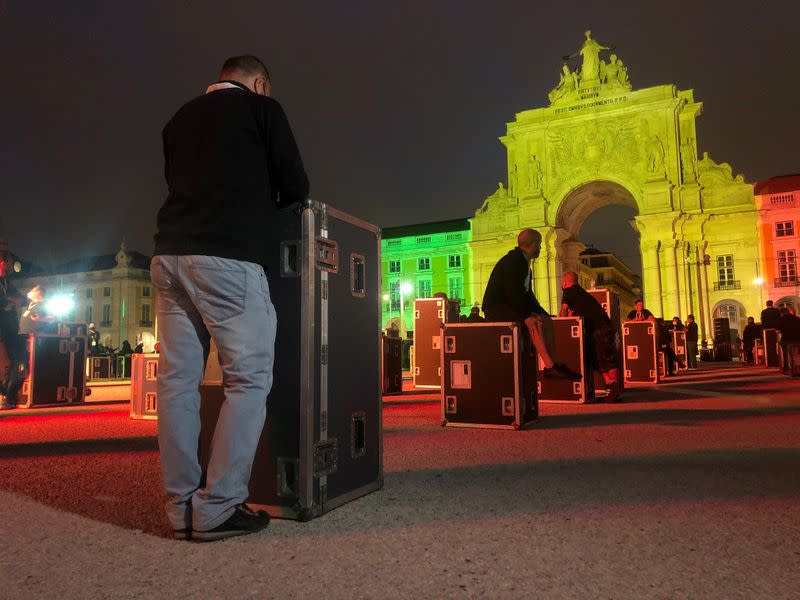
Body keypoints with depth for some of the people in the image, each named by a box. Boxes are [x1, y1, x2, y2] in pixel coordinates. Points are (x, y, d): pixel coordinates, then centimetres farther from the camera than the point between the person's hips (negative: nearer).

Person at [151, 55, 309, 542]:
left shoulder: (180, 119, 23)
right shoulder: (261, 109, 8)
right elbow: (296, 185, 6)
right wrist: (272, 205, 27)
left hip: (170, 253, 7)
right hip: (228, 257, -6)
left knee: (177, 378, 6)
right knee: (249, 377, -2)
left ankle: (183, 506, 10)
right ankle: (216, 508, -4)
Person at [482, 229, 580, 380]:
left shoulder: (524, 262, 16)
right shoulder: (512, 260, -15)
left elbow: (527, 293, 17)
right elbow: (512, 292, -25)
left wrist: (541, 311, 4)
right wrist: (526, 315, -29)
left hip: (511, 306, 10)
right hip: (496, 308, -10)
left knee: (546, 319, -1)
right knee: (535, 322, -27)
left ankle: (555, 365, -7)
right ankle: (549, 367, -26)